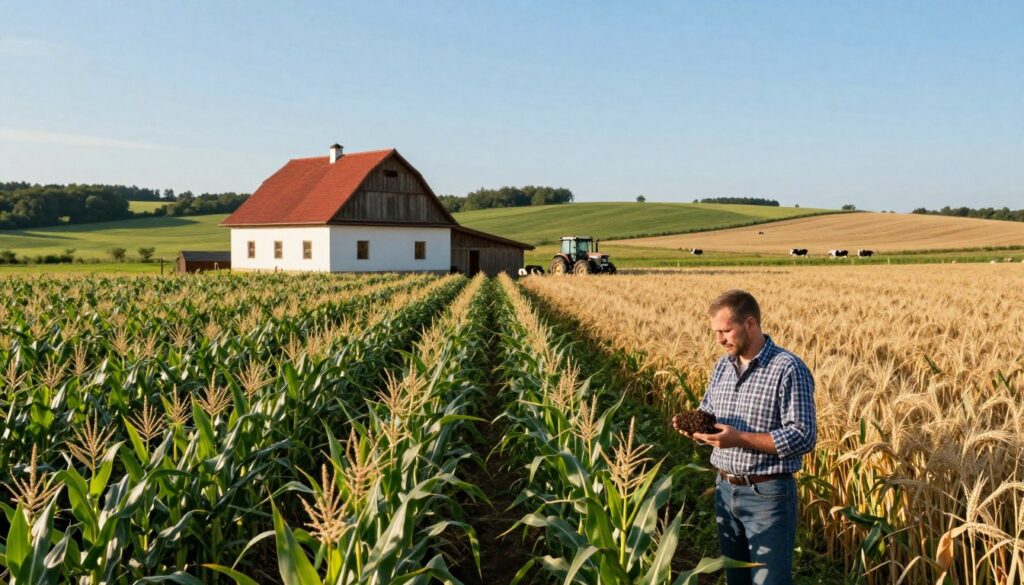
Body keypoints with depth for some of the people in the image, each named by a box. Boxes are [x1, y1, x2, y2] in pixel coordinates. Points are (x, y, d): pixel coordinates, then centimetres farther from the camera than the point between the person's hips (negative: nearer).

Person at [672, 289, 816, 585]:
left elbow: (803, 437, -21)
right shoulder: (723, 365, 6)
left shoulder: (789, 369, -16)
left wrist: (740, 439, -26)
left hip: (768, 495, -7)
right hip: (725, 490, 7)